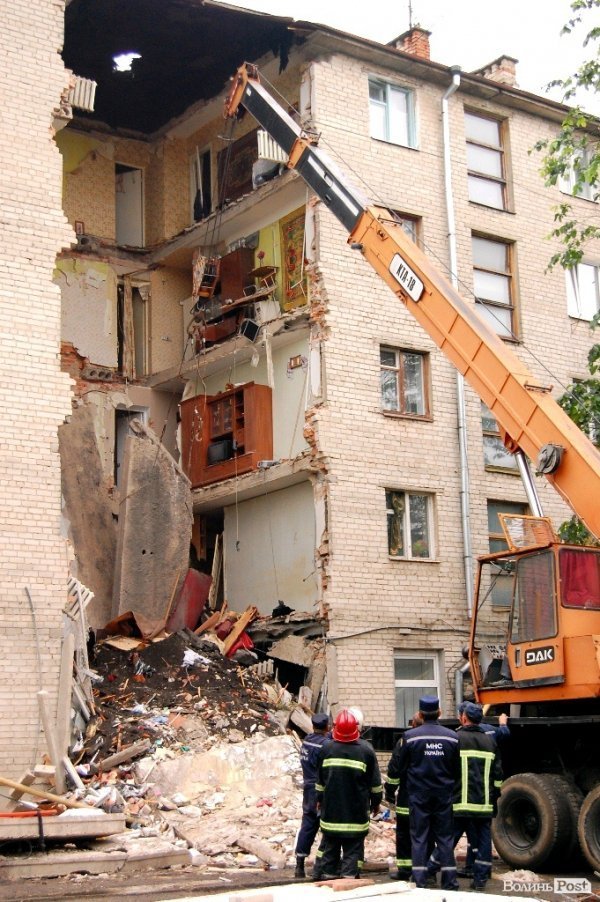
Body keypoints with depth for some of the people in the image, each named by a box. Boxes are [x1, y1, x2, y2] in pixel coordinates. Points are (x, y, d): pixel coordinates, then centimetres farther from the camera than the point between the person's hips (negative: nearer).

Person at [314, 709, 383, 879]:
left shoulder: (327, 748, -2)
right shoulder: (366, 750, -9)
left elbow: (320, 780, 7)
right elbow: (375, 782, -3)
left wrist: (320, 799, 20)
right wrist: (376, 802, 11)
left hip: (331, 809, 2)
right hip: (356, 812, -2)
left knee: (330, 846, 14)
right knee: (353, 847, 4)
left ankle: (327, 874, 17)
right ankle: (349, 874, -1)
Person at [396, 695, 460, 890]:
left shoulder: (410, 736, -9)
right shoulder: (452, 737, -3)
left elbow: (401, 768, -1)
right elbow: (457, 770, 4)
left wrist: (408, 786, 16)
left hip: (418, 795, -2)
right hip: (445, 794, 2)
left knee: (419, 837, 4)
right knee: (445, 837, 9)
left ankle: (420, 881, 3)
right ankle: (449, 880, 9)